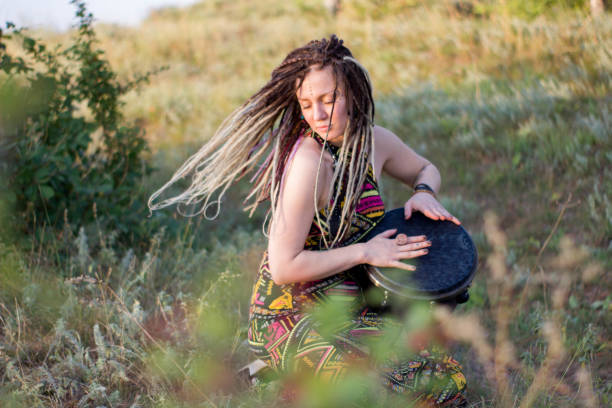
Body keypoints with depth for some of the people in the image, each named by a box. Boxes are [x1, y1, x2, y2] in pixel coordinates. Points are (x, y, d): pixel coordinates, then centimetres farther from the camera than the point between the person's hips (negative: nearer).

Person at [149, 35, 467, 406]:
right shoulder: (309, 160, -23)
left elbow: (426, 169, 21)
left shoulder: (375, 141, -1)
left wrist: (424, 194, -1)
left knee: (450, 378, 3)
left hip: (348, 311, 8)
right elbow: (284, 267, -24)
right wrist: (365, 252, -19)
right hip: (293, 320, -7)